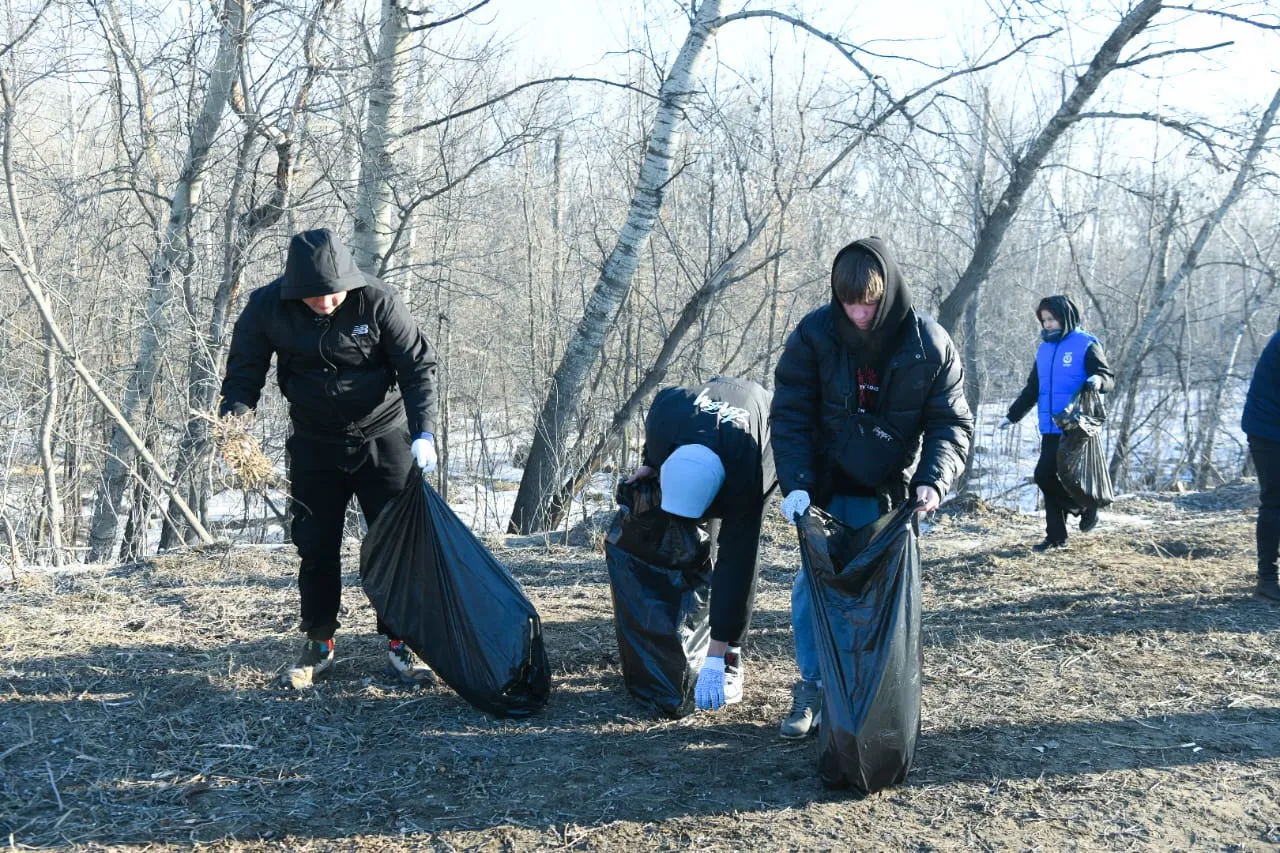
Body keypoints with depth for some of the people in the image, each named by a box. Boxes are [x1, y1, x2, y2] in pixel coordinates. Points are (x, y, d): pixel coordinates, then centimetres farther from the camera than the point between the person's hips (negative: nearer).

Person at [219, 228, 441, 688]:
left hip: (383, 438, -2)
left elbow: (418, 368, -15)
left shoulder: (378, 302, -20)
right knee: (316, 545, 6)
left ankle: (399, 645, 10)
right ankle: (319, 643, 22)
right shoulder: (267, 308, -14)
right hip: (315, 443, 2)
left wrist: (423, 433, -26)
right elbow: (244, 373, -5)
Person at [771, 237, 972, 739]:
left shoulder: (930, 345, -13)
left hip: (889, 494, 0)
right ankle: (812, 687, 16)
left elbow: (951, 424, -7)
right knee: (813, 585, 2)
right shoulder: (814, 334, -13)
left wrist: (933, 480, -24)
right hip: (825, 489, 0)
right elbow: (790, 415, -10)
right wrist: (796, 483, -22)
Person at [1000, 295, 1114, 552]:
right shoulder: (1044, 349, 15)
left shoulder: (1086, 345, -4)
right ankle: (1056, 536, 13)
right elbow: (1032, 389, 23)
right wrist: (1012, 415, 23)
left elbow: (1108, 377, -10)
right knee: (1045, 476, 4)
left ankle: (1085, 505, 15)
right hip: (1050, 429, 7)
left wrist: (1099, 380, -33)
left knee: (1046, 475, -11)